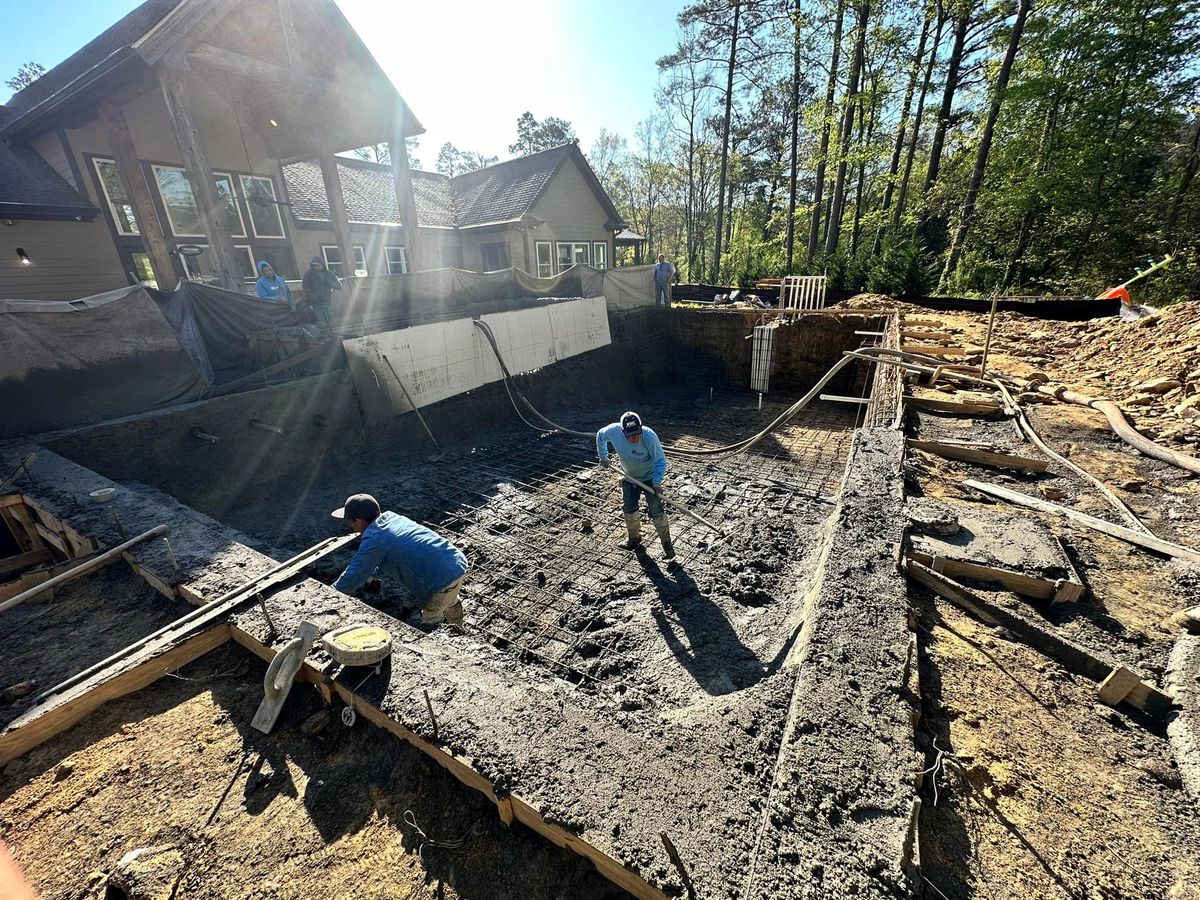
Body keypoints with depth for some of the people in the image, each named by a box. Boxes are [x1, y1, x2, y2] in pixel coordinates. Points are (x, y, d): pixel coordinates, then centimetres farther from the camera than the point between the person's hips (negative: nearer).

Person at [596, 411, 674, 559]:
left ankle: (667, 543, 9)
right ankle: (634, 538, 37)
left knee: (656, 511, -7)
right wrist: (603, 457, 2)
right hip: (629, 477, 4)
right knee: (628, 508, 14)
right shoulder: (613, 431, -24)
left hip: (649, 478, -4)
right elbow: (600, 435, 1)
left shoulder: (649, 436, -33)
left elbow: (660, 461, -23)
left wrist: (657, 482, -31)